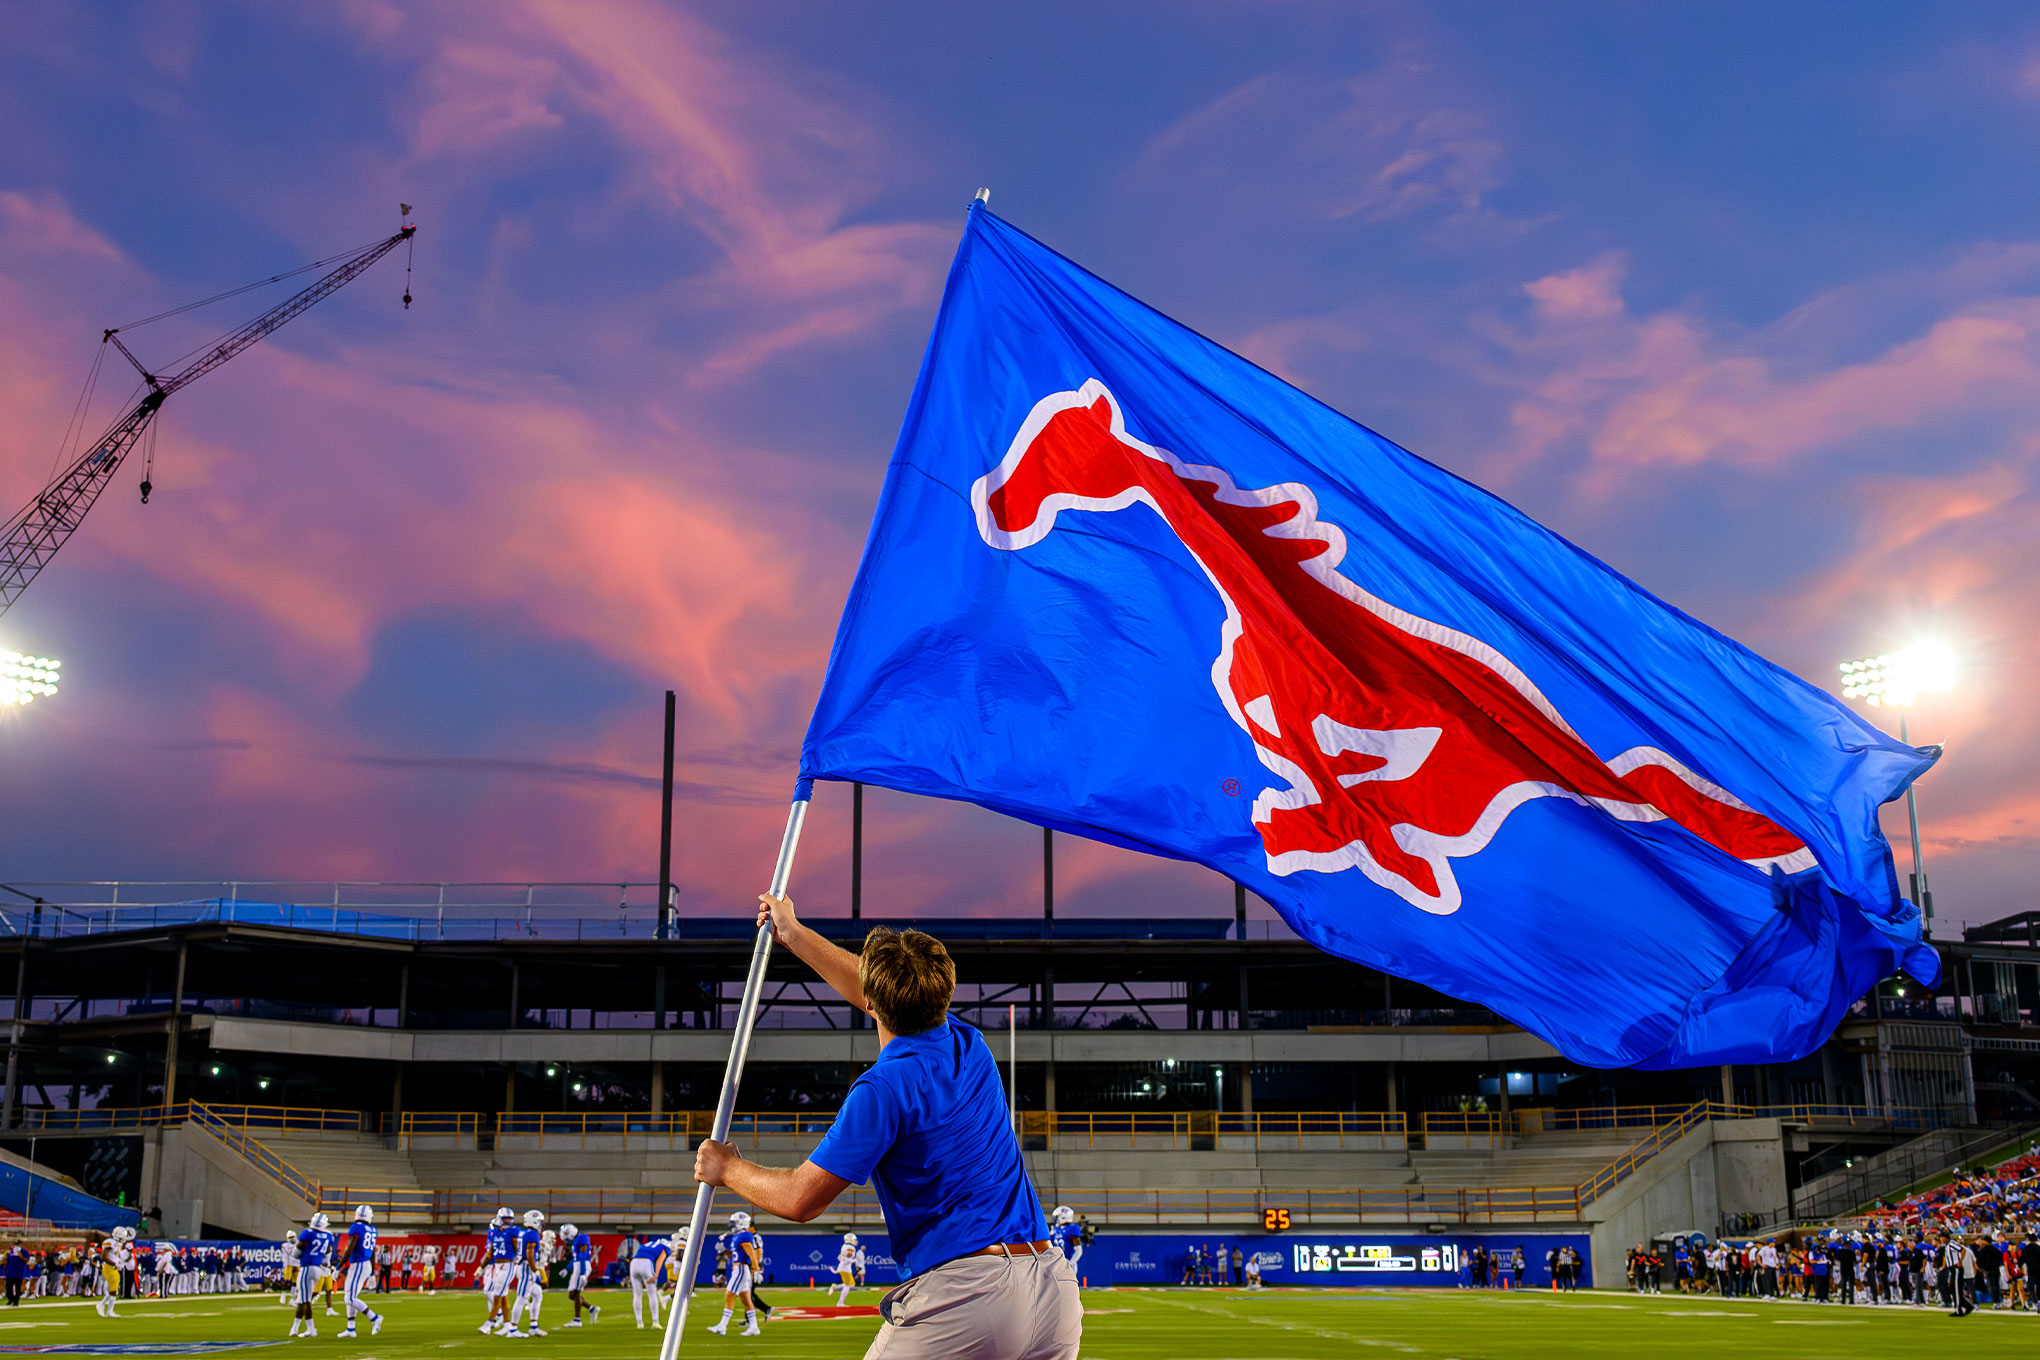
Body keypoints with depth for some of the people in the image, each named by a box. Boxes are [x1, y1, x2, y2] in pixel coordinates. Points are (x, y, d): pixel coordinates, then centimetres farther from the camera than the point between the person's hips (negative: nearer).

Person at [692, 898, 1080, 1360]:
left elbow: (800, 1199, -5)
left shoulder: (884, 1088, -11)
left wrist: (727, 1169, 15)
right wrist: (793, 934, 40)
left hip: (964, 1294, -7)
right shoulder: (969, 1046, 12)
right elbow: (876, 993, 30)